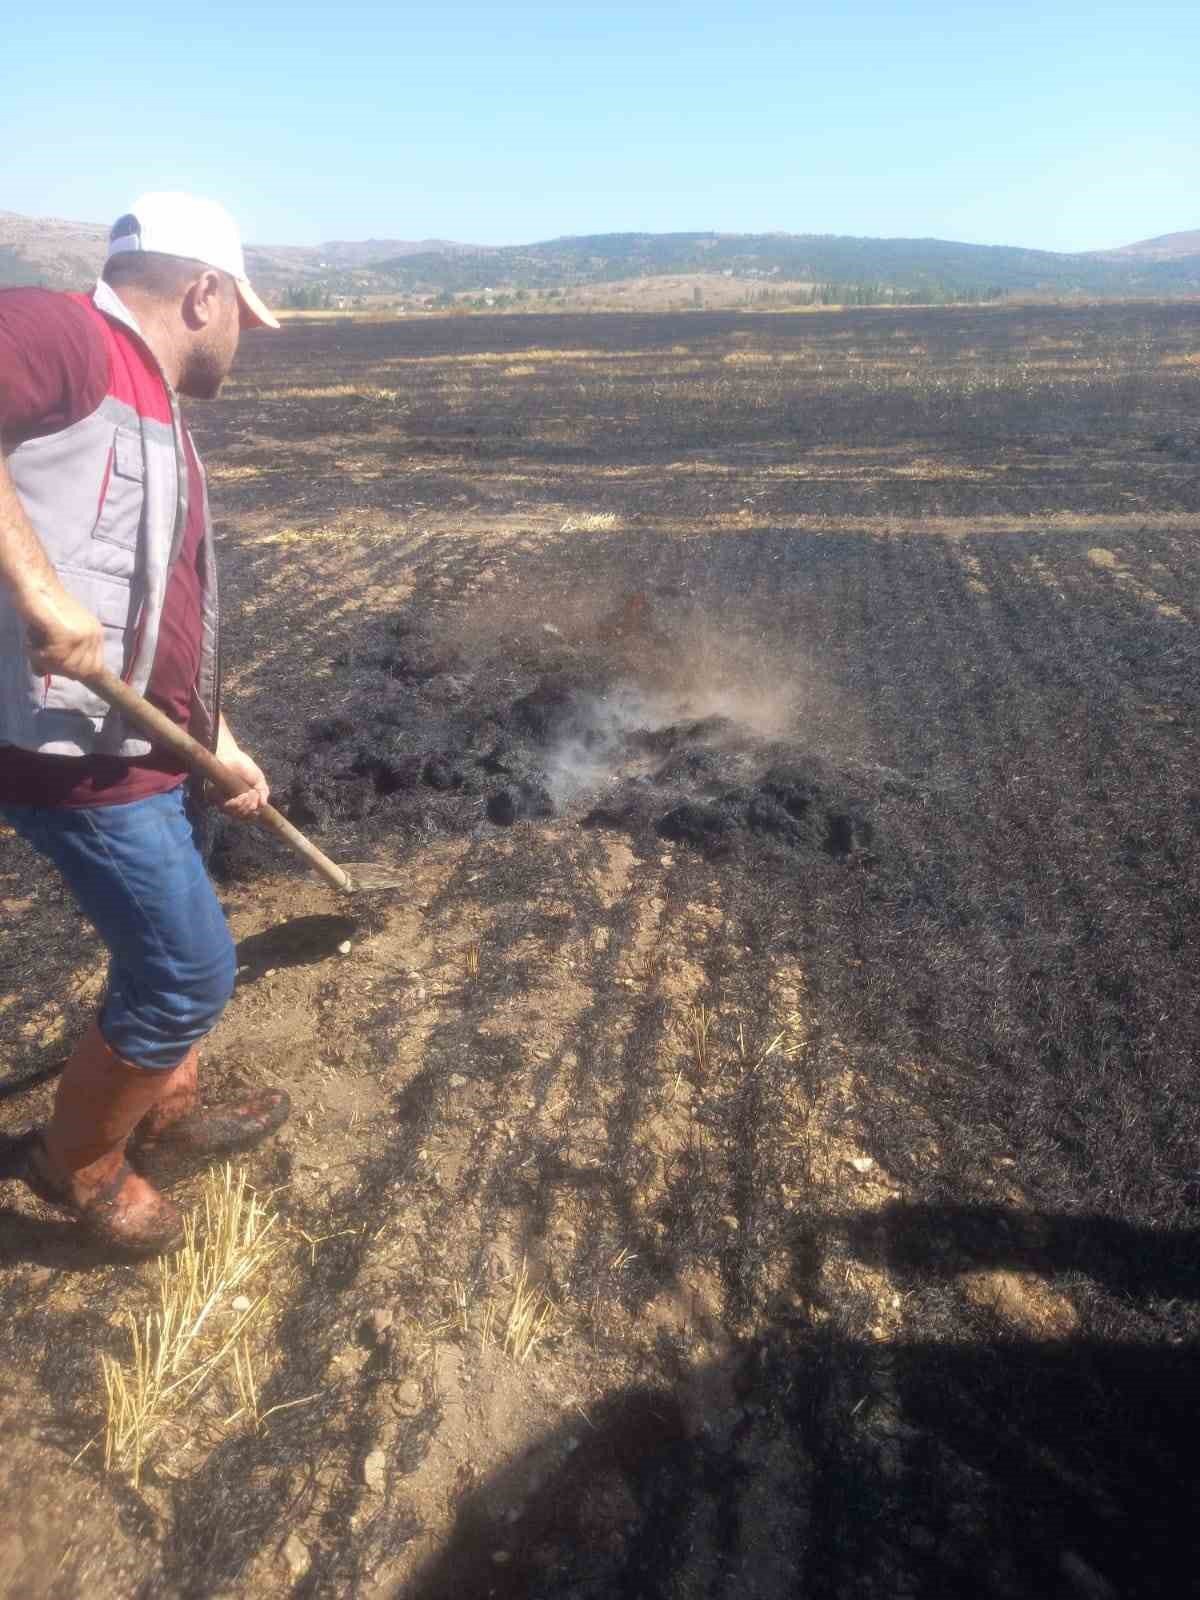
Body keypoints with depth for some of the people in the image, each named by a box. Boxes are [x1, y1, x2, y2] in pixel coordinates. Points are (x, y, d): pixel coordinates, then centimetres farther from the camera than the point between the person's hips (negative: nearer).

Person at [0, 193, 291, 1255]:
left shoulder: (160, 416, 17)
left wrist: (221, 743, 22)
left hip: (143, 750, 10)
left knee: (173, 954, 22)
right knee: (192, 970, 0)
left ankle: (168, 1120, 45)